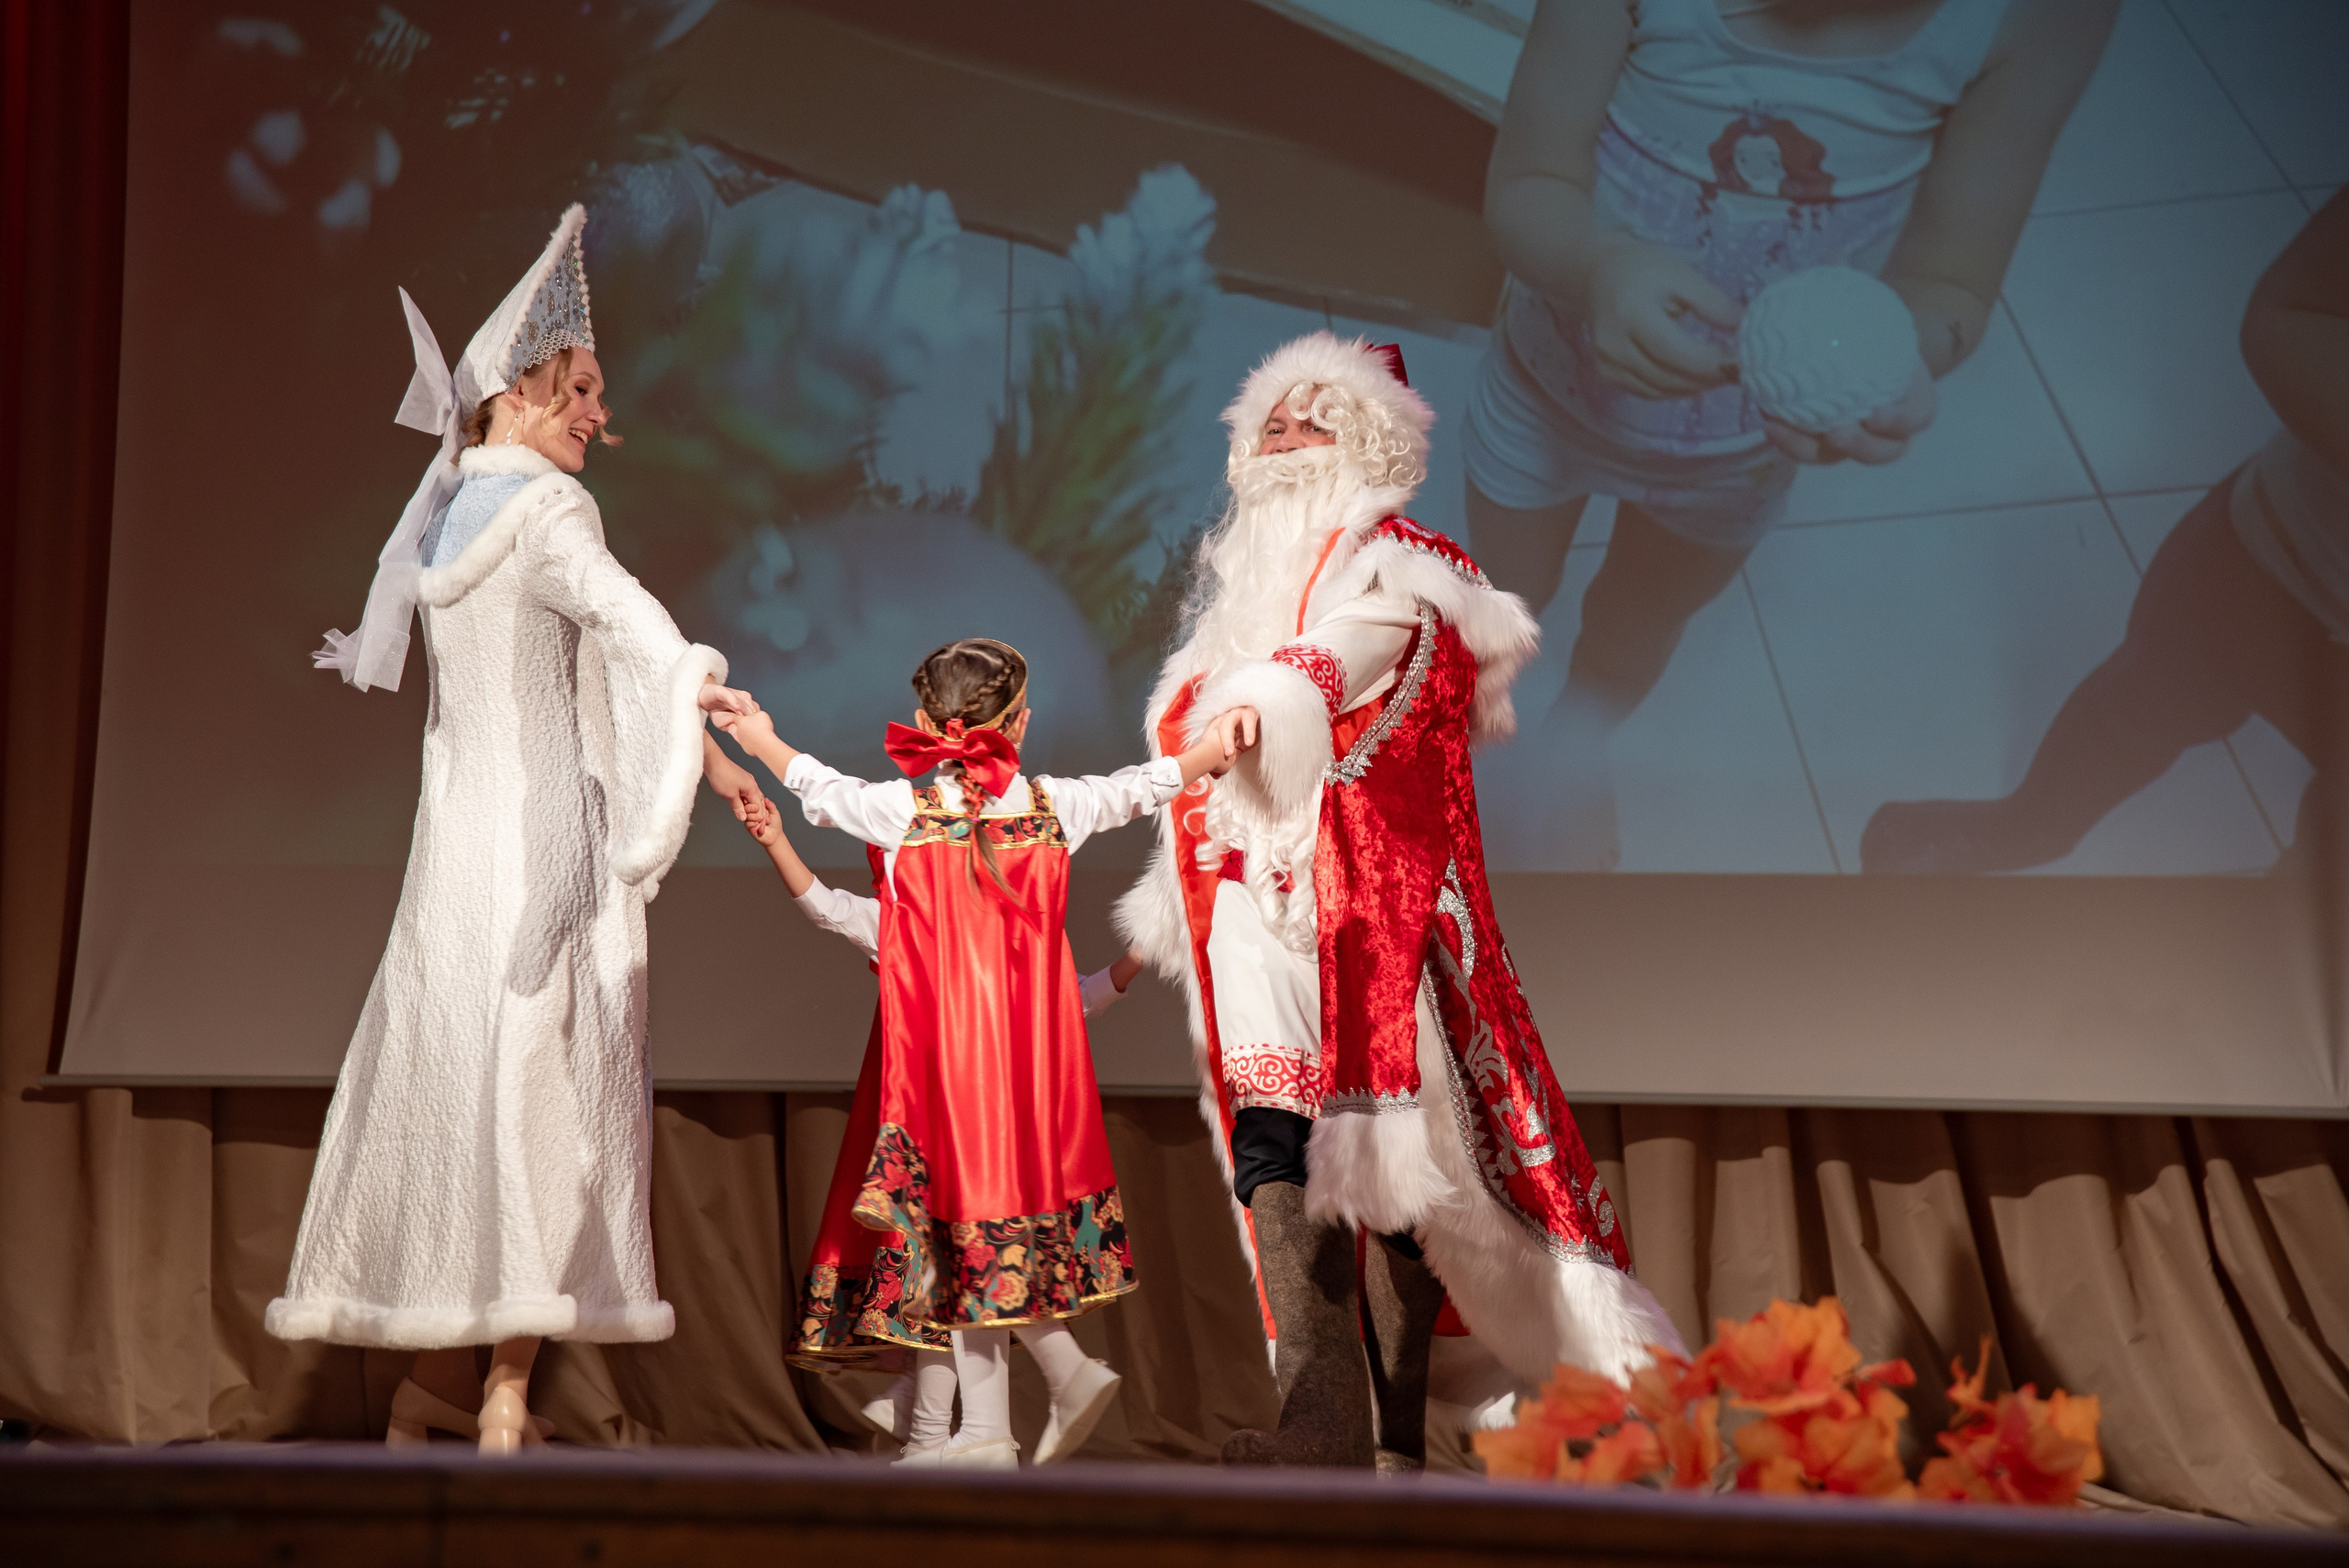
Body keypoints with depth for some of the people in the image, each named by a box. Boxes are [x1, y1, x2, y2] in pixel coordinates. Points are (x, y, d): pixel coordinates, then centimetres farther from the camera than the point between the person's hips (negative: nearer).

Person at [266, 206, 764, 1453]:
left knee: (451, 1081, 10)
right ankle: (504, 1395, -4)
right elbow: (625, 615, -28)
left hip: (456, 835, 8)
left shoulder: (442, 511, 13)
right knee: (545, 1088, -4)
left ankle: (434, 1378, 15)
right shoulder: (545, 510, -11)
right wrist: (706, 725, -37)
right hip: (548, 836, -8)